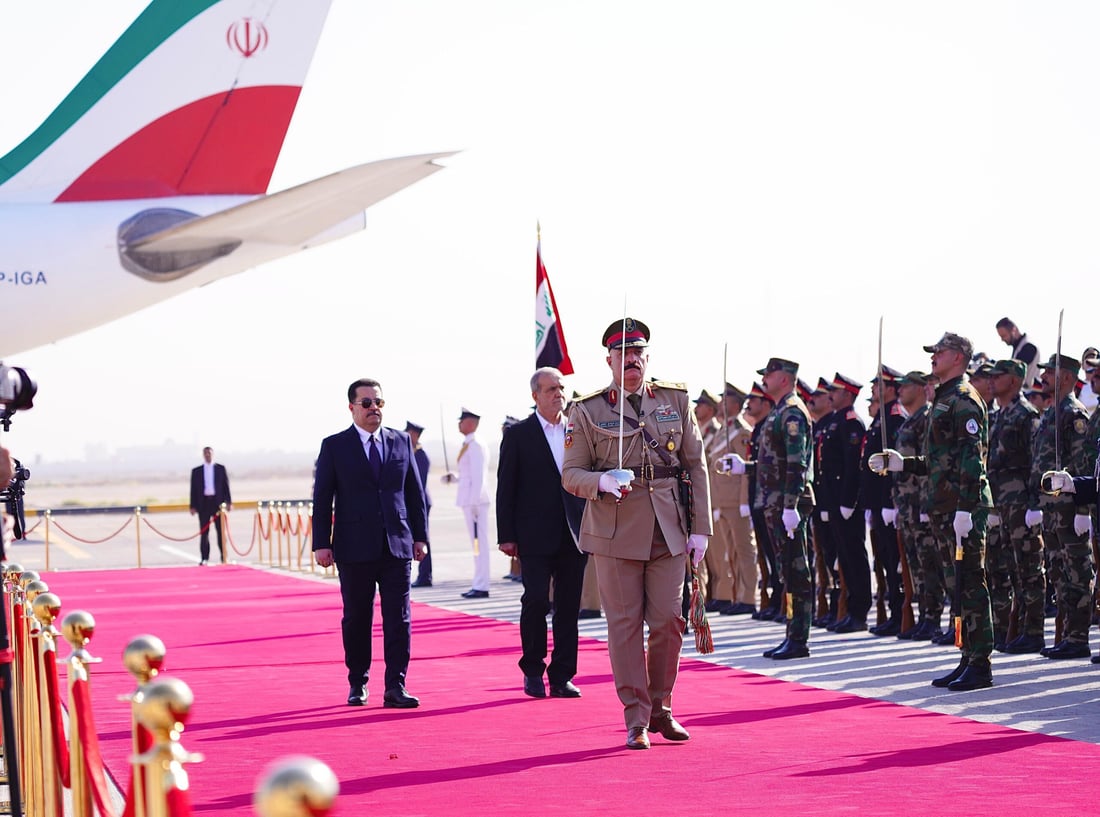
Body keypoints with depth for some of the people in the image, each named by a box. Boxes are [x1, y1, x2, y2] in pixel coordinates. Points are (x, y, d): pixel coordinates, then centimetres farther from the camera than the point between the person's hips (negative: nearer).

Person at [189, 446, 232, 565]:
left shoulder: (220, 468, 9)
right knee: (204, 532, 0)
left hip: (218, 502, 0)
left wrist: (228, 502, -2)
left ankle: (224, 556, 7)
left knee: (221, 531, 2)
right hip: (203, 503, 0)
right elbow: (193, 489, 6)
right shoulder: (196, 471, 8)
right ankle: (204, 558, 2)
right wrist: (193, 506, -1)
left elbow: (226, 485, 6)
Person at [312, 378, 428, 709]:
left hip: (397, 545, 2)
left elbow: (415, 492, 13)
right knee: (356, 618, 6)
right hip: (354, 547, -2)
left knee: (399, 618, -4)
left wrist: (420, 536, 7)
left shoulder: (401, 442, 10)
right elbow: (322, 498, 1)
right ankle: (357, 684, 18)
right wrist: (321, 543, -5)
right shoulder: (334, 446, 2)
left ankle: (396, 687, -4)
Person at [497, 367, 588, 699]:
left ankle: (562, 677, 10)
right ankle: (533, 671, 8)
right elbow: (505, 488, 0)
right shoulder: (518, 435, 2)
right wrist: (506, 536, -6)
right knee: (536, 600, -9)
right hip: (535, 535, -3)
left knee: (569, 607, 3)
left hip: (574, 534, 3)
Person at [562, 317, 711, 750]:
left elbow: (696, 466, 9)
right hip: (616, 531, -2)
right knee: (625, 624, -1)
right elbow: (571, 474, 3)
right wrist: (601, 481, -19)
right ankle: (636, 719, 6)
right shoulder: (587, 411, 1)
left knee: (669, 620, 1)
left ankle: (661, 708, 19)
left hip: (669, 531, 2)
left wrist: (700, 528, 4)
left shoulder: (676, 400, 8)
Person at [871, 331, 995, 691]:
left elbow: (972, 459, -18)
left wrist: (965, 509, -23)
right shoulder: (945, 399, 20)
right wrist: (902, 463, 20)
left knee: (971, 584, -8)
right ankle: (969, 658, 16)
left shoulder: (965, 399, -10)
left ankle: (980, 665, -6)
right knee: (961, 584, 11)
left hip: (965, 508, -10)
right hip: (946, 507, 10)